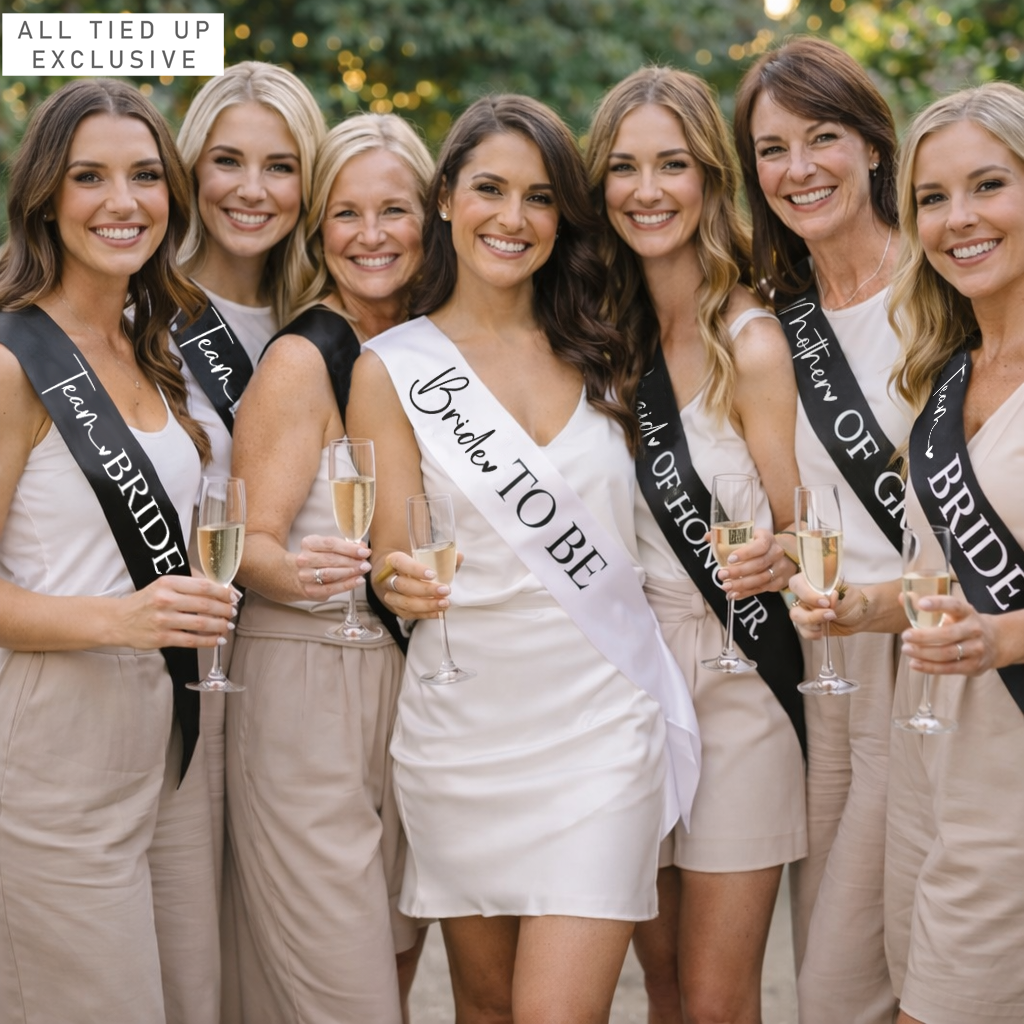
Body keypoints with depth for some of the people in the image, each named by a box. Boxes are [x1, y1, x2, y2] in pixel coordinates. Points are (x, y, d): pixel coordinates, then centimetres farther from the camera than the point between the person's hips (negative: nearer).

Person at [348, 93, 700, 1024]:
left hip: (601, 729, 1)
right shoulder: (391, 368, 0)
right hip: (464, 729, 0)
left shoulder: (597, 355, 7)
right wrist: (408, 583, -27)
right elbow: (395, 563, -5)